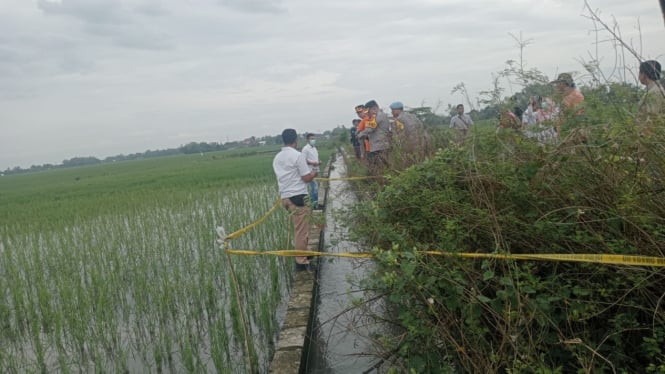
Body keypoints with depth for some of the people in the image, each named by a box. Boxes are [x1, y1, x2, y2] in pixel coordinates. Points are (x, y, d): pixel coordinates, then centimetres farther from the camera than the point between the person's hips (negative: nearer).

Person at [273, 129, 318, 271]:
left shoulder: (277, 158, 12)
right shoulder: (298, 155, -12)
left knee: (299, 229, 20)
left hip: (285, 197, 8)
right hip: (297, 196, -8)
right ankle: (301, 262, 2)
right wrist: (314, 172, 9)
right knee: (301, 230, -2)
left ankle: (302, 254, 30)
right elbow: (307, 178, -12)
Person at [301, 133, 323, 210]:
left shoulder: (314, 148, 16)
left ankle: (315, 203, 22)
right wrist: (313, 163, -21)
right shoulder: (305, 149, -13)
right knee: (314, 188, -10)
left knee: (316, 188, 13)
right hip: (311, 171, -9)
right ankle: (314, 205, -5)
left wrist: (319, 161, 4)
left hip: (316, 170, 9)